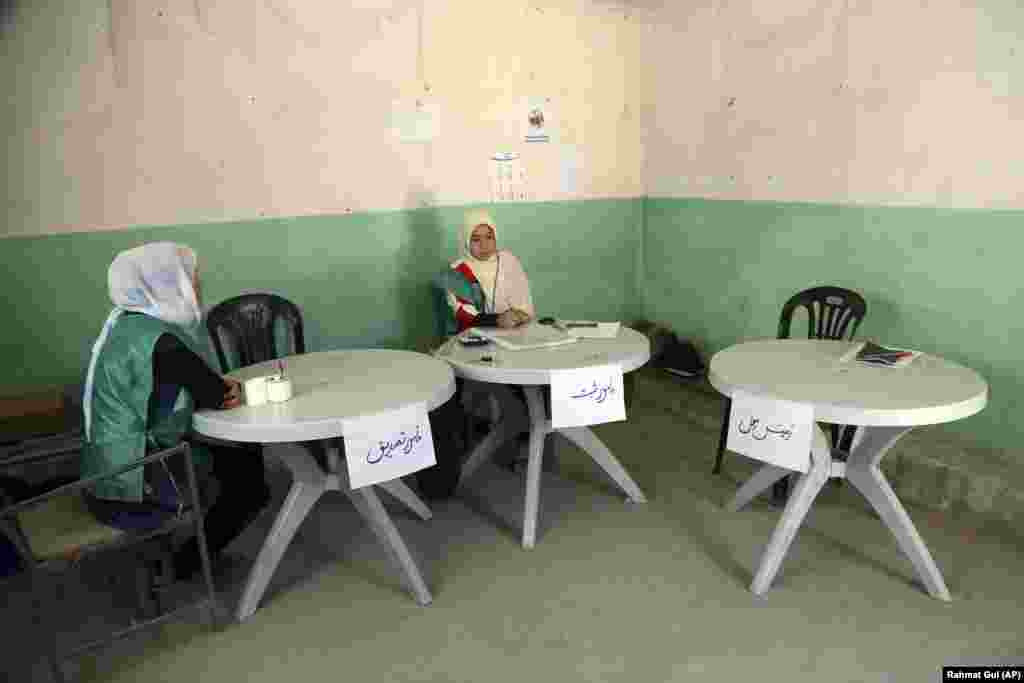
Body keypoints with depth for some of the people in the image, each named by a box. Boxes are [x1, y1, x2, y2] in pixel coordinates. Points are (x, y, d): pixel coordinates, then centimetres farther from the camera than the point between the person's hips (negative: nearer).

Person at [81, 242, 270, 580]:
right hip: (133, 488, -8)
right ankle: (191, 560, 22)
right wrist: (228, 388, 3)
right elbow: (218, 397, -16)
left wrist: (218, 385, -4)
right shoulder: (158, 341, -26)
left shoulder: (126, 322, 3)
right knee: (248, 469, 9)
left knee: (241, 452, 18)